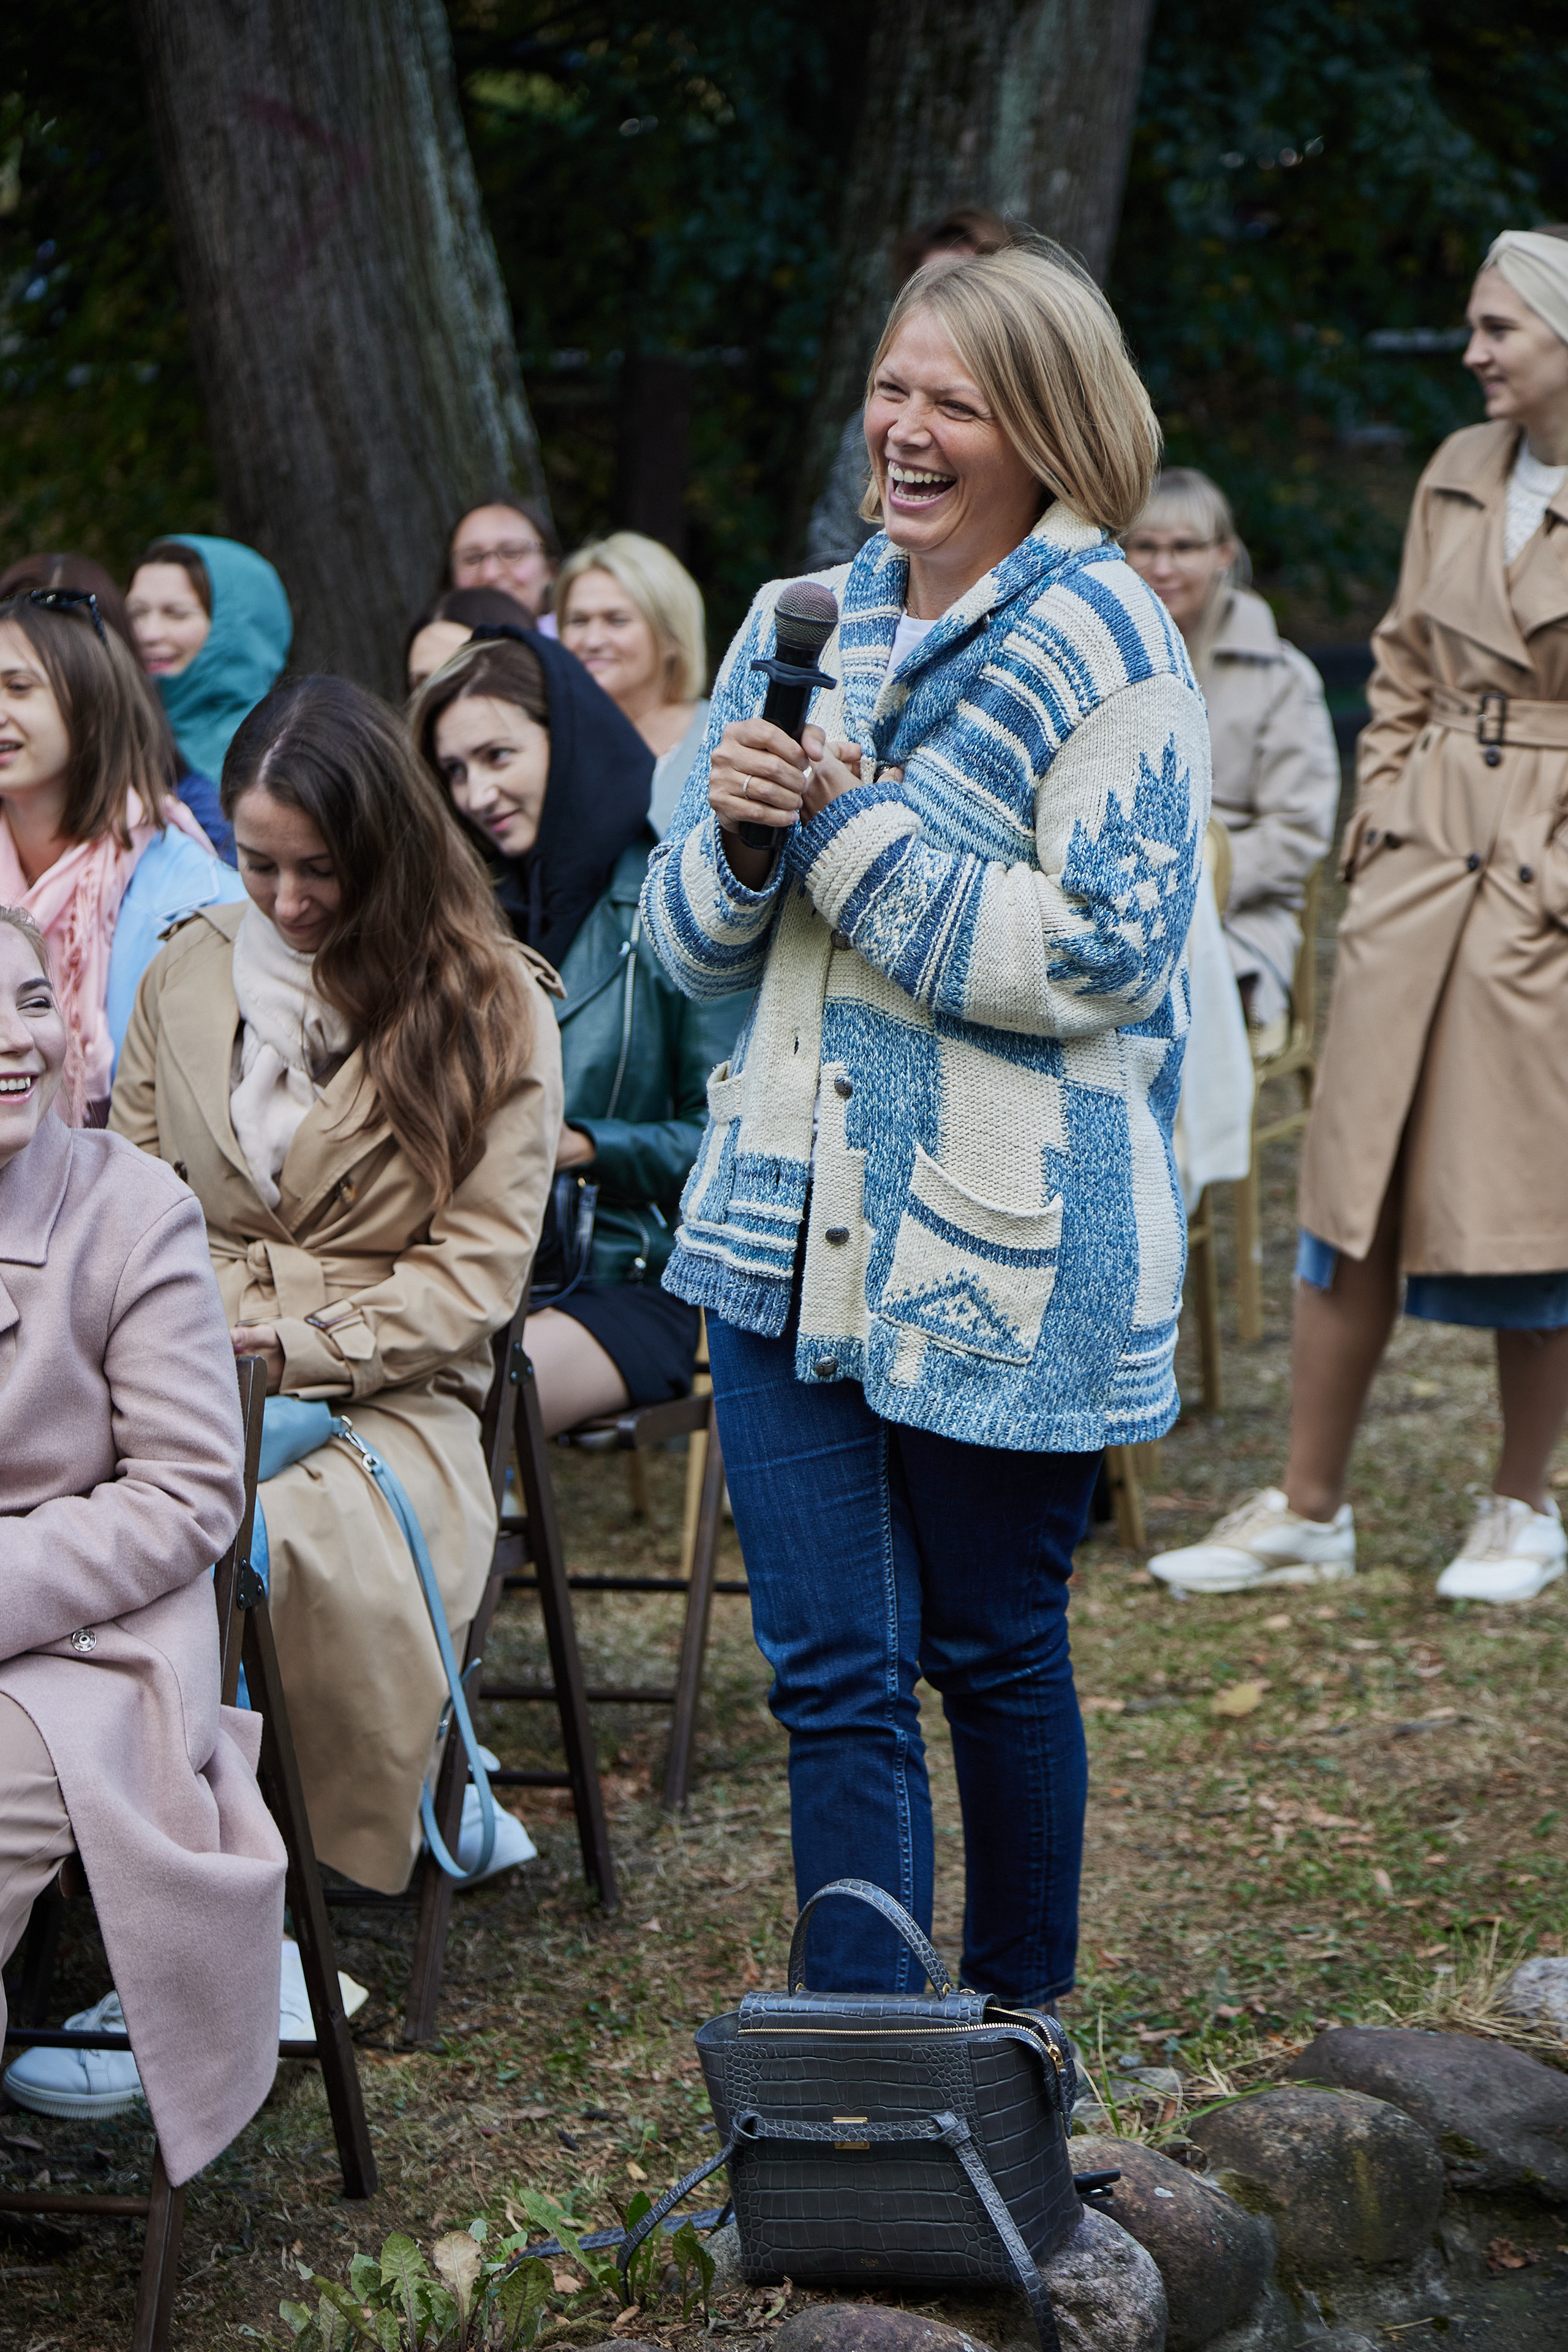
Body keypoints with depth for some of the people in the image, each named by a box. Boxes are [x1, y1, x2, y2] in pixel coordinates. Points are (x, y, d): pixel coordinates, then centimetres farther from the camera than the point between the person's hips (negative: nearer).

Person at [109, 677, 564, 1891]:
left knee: (287, 1541, -38)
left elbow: (477, 1268, 0)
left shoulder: (491, 1003, 5)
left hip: (390, 1394, -3)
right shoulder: (187, 971, 16)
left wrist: (296, 1348, -12)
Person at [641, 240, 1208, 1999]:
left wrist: (847, 827, -15)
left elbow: (1098, 956, -18)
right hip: (794, 1226, 5)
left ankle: (1017, 2030, 30)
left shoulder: (1106, 648, -8)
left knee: (993, 1653, 10)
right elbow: (693, 944, 14)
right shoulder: (800, 626, 11)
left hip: (1008, 1253, -5)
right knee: (830, 1669, 2)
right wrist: (736, 834, -8)